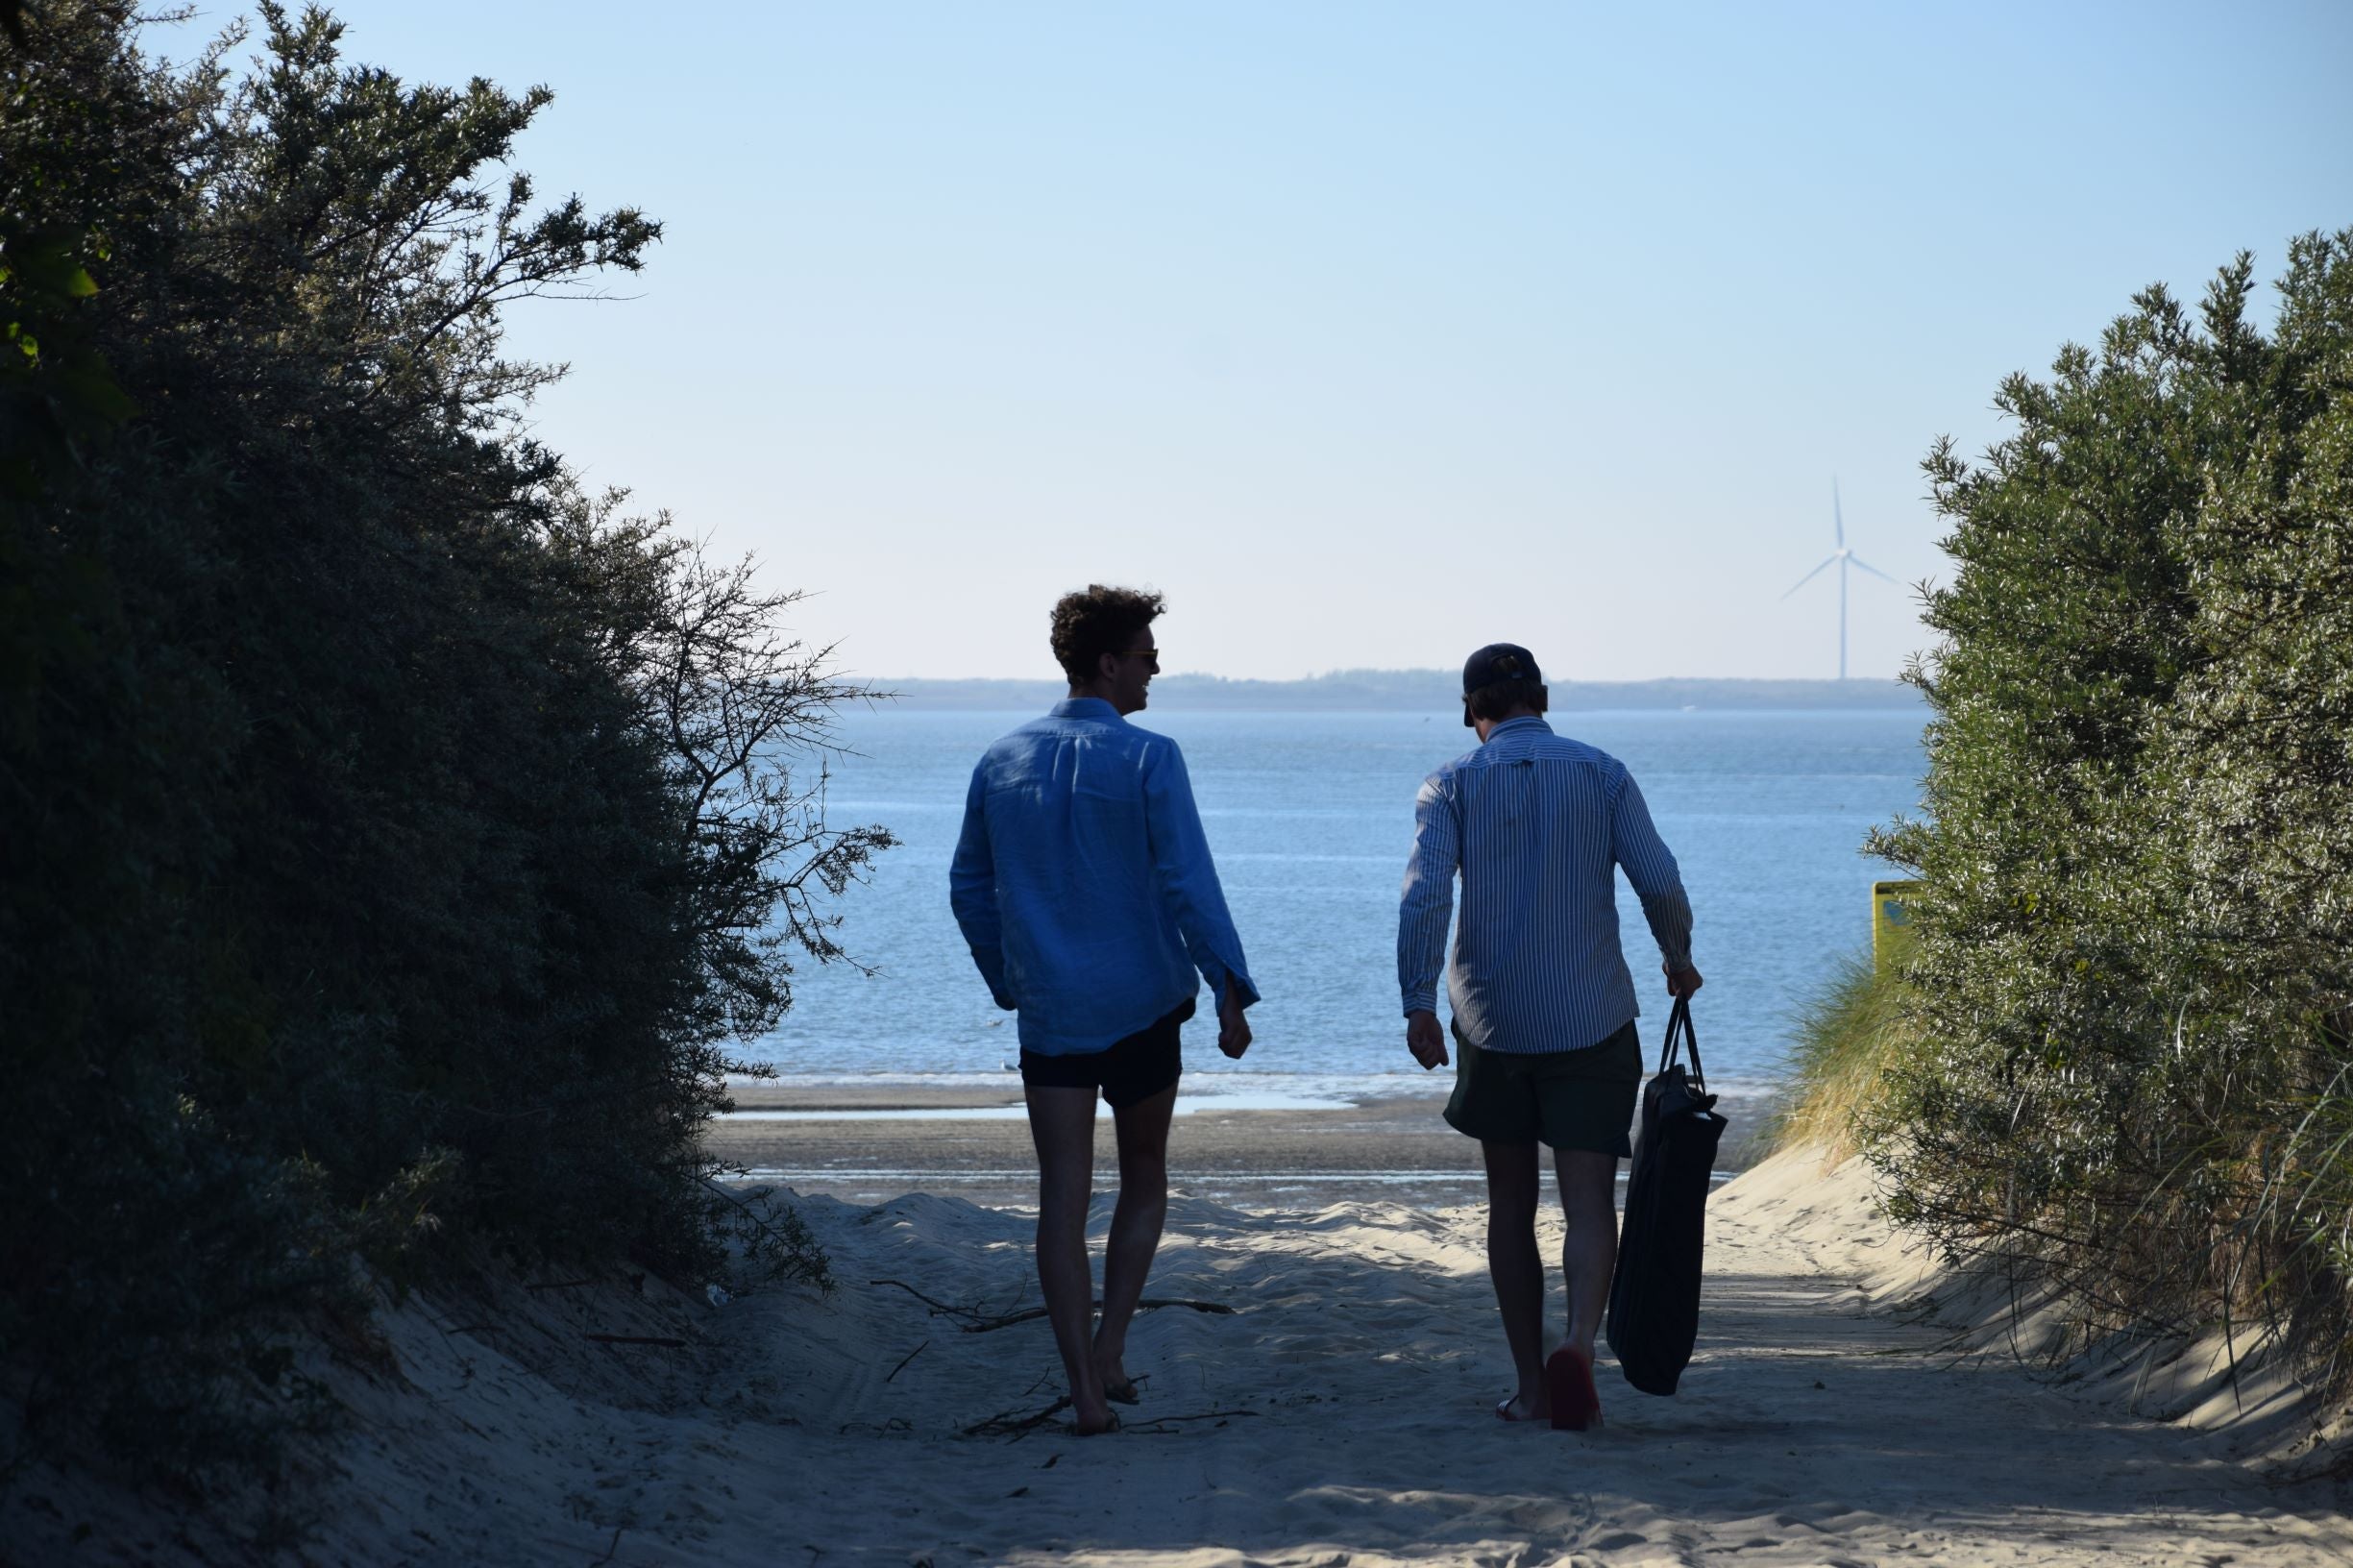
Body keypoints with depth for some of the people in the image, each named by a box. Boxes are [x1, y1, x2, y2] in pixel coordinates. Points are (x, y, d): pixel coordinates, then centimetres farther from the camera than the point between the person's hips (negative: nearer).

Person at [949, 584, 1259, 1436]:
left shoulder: (1002, 761, 6)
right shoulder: (1147, 758, -9)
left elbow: (970, 889, 13)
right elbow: (1188, 882, -15)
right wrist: (1231, 990, -13)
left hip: (1049, 1013, 3)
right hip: (1142, 1005, -3)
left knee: (1063, 1199, 1)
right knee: (1144, 1181, 17)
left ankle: (1086, 1389, -6)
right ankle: (1109, 1351, 7)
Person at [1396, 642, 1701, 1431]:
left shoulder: (1453, 783, 0)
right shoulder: (1603, 774, 1)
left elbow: (1424, 895, -14)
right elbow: (1659, 882, -5)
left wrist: (1418, 1005, -16)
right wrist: (1678, 958, 13)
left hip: (1493, 1023, 1)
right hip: (1591, 1022, -1)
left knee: (1511, 1203, 13)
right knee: (1589, 1201, -1)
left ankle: (1531, 1385, 15)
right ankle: (1579, 1343, -27)